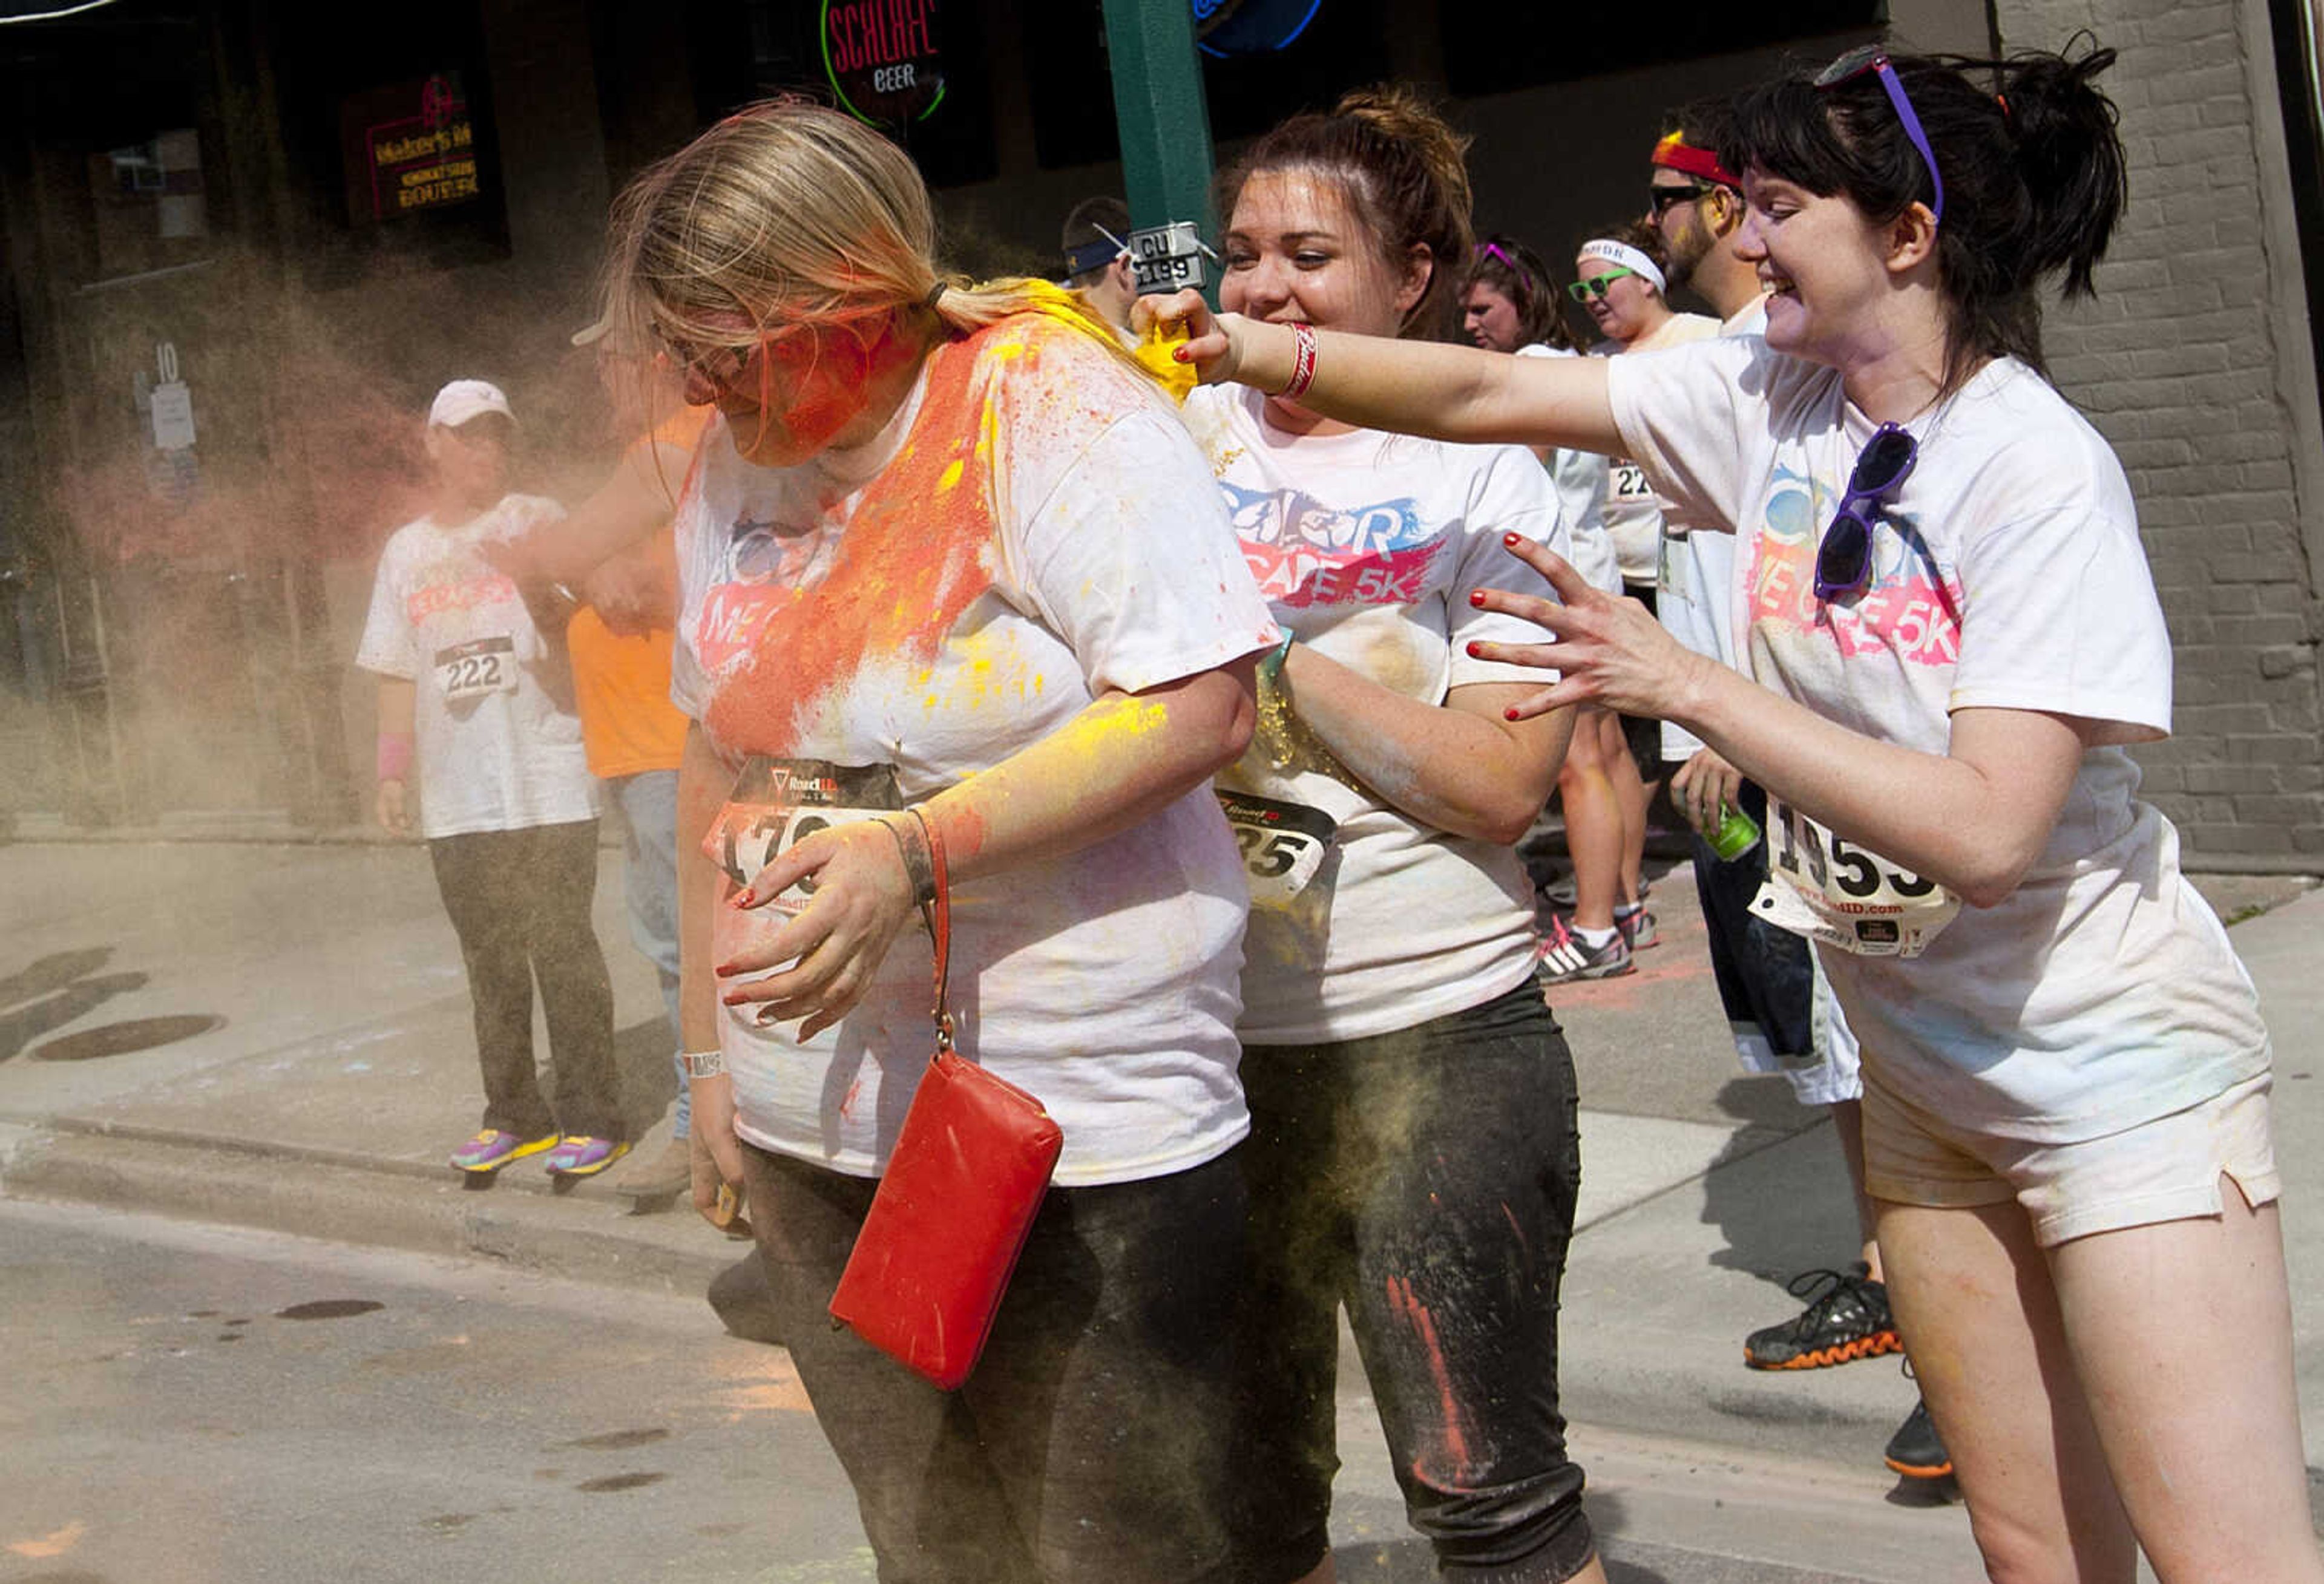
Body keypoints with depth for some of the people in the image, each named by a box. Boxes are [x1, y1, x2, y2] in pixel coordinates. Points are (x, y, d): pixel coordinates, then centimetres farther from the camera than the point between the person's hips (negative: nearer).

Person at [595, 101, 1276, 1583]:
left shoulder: (1048, 401, -12)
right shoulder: (732, 466, 9)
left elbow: (1202, 703, -21)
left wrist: (915, 850, -28)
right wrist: (710, 1049, 19)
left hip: (1078, 1128, -6)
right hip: (817, 1124, 6)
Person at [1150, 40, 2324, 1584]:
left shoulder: (2041, 475, -20)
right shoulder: (1774, 393, 0)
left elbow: (1985, 828, -27)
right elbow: (1492, 393, 1)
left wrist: (1687, 684, -26)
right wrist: (1265, 354, -13)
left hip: (2117, 1058, -6)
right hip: (1924, 1055, 7)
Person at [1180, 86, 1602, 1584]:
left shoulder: (1486, 478, -3)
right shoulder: (1189, 434, 6)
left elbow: (1504, 784, -12)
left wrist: (1271, 660, -15)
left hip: (1428, 1040, -4)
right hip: (1206, 1033, 4)